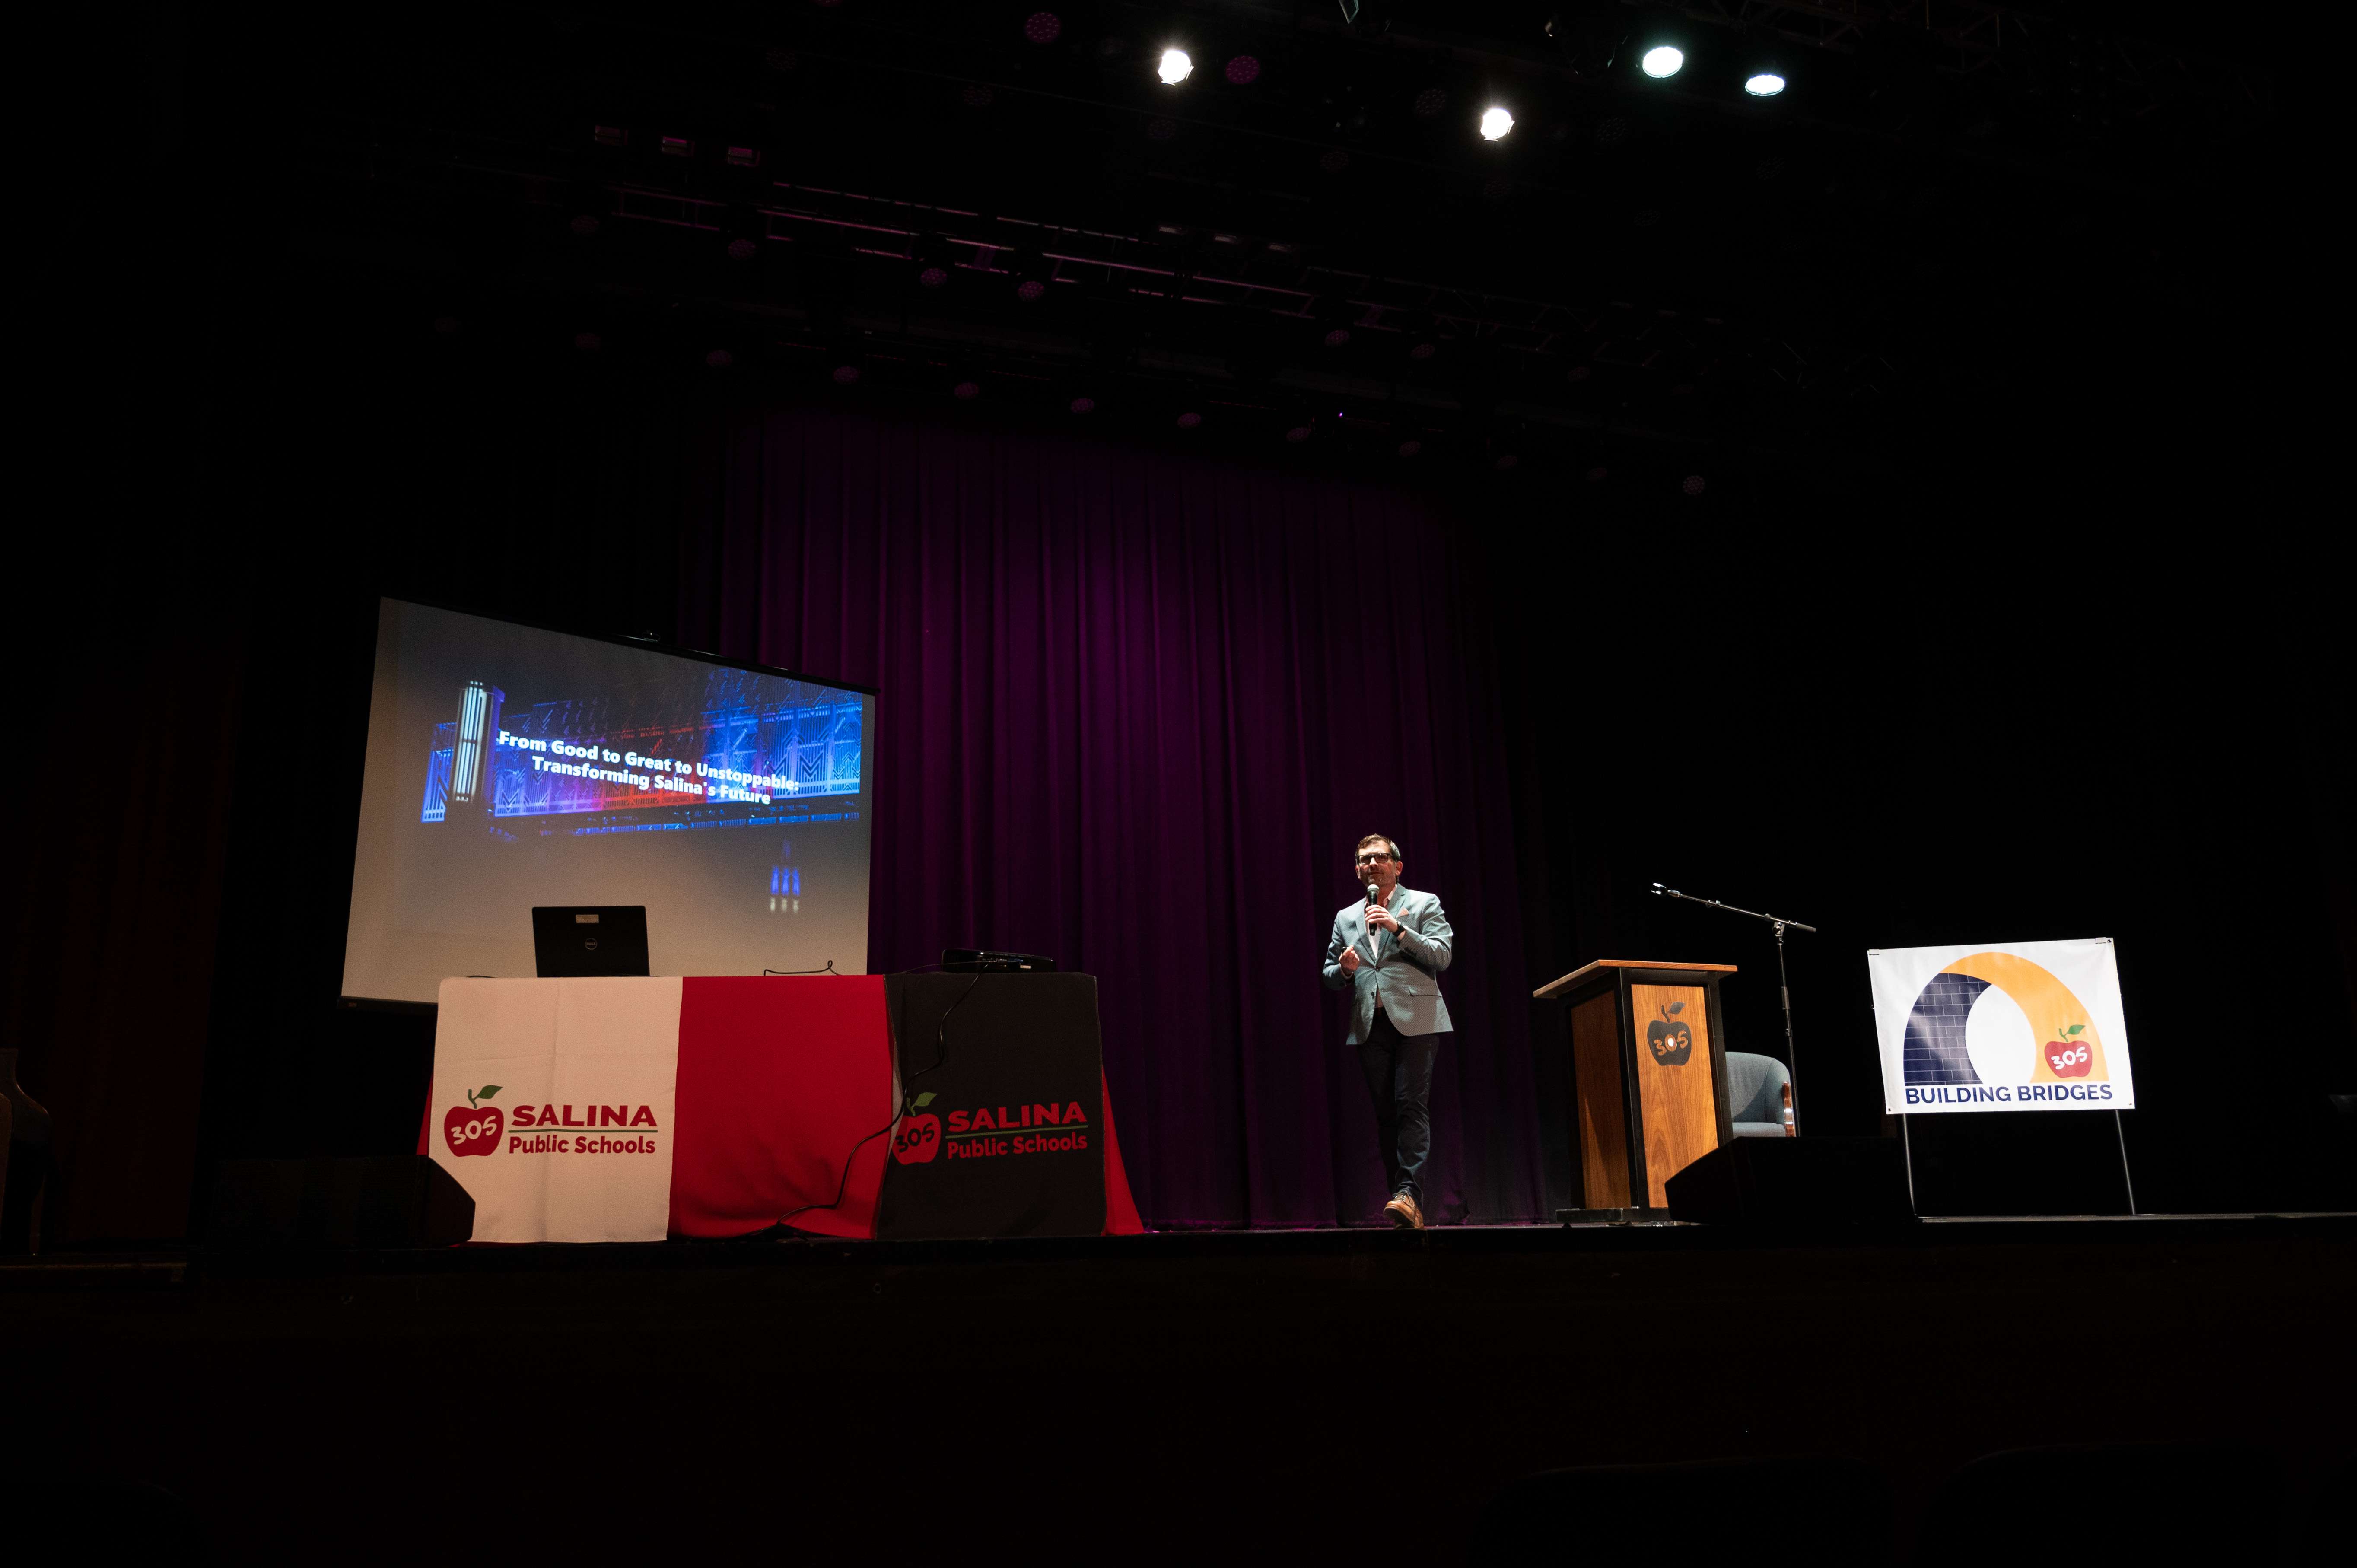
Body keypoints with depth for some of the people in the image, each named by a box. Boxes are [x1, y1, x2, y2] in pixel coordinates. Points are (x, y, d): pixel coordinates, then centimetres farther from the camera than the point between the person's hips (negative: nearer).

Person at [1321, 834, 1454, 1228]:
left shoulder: (1423, 904, 8)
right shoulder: (1345, 919, 20)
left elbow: (1442, 956, -4)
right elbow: (1330, 977, 20)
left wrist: (1398, 928, -13)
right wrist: (1344, 969, -3)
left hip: (1414, 1018, -4)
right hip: (1370, 1025, 4)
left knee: (1411, 1104, -16)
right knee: (1385, 1114, 2)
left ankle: (1410, 1194, -21)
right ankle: (1405, 1206, 5)